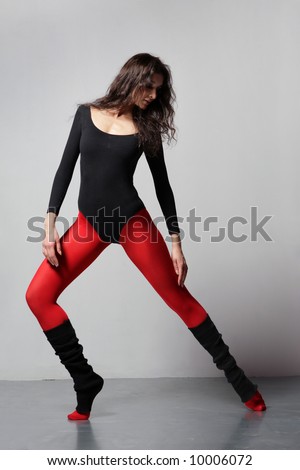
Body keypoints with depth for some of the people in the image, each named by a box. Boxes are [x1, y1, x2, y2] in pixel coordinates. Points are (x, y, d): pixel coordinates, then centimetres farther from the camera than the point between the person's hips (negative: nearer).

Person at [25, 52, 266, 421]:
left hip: (132, 220, -2)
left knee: (179, 298, 0)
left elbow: (162, 185, 5)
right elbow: (65, 168, 6)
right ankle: (85, 381, 3)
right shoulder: (86, 114, 5)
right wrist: (50, 224, -3)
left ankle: (235, 377, 15)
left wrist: (176, 243, 1)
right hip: (89, 222, 3)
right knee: (37, 296, -8)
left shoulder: (146, 127, 2)